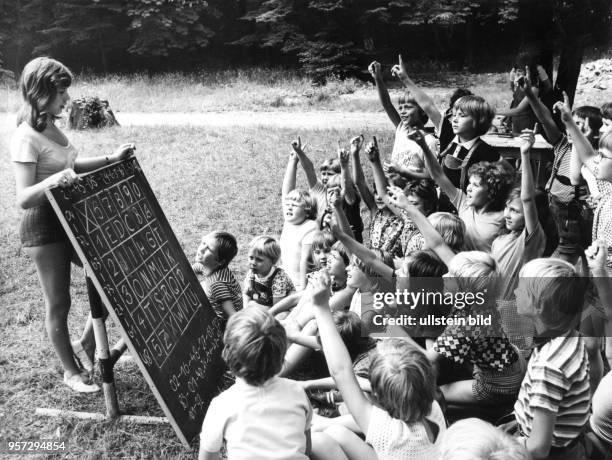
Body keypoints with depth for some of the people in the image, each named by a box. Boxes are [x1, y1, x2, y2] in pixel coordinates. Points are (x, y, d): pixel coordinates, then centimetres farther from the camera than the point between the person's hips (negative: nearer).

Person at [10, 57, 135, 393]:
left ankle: (85, 345, 31)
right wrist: (53, 181, -43)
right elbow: (23, 198, -24)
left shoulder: (50, 126, 6)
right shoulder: (26, 138, -21)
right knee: (58, 304, 7)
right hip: (44, 228, -8)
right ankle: (72, 372, 27)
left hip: (70, 219, 9)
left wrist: (111, 159, 9)